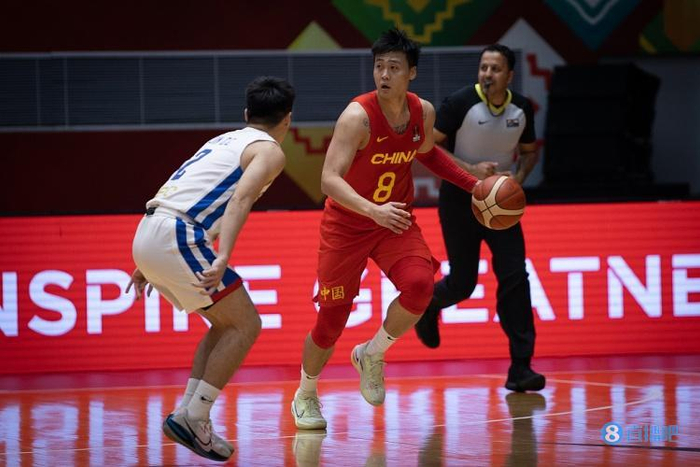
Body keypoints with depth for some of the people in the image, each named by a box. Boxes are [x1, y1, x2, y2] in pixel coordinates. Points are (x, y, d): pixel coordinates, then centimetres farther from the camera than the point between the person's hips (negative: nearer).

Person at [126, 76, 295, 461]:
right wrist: (223, 259, -27)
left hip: (149, 232, 8)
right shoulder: (270, 151, 3)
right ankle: (192, 418, -6)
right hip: (177, 238, -8)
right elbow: (240, 199, -16)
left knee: (225, 324, 19)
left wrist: (147, 263, 31)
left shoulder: (225, 140, 27)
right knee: (246, 325, -1)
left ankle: (190, 413, 11)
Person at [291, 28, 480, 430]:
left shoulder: (424, 113, -7)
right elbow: (330, 179, -33)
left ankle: (371, 355, 2)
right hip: (346, 226, -4)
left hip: (396, 221, 4)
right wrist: (373, 211, -47)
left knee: (420, 285, -24)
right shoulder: (358, 116, -25)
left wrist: (473, 184, 10)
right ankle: (306, 395, 29)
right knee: (332, 319, 1)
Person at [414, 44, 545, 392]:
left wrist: (519, 175, -6)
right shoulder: (460, 103, -16)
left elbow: (529, 151, 15)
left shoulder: (521, 109, -2)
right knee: (463, 283, 3)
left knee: (515, 278, -10)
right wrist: (470, 170, -25)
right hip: (460, 199, -3)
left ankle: (520, 368, -9)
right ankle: (428, 306, 41)